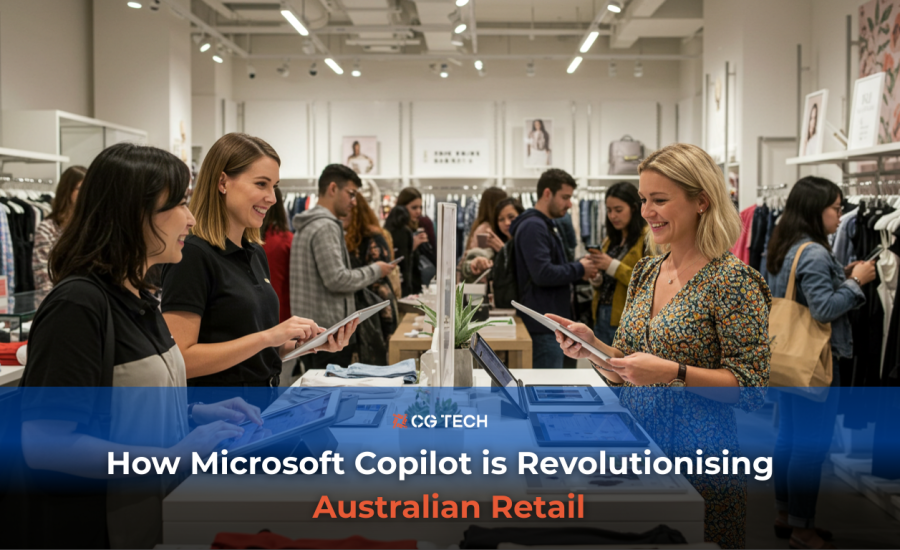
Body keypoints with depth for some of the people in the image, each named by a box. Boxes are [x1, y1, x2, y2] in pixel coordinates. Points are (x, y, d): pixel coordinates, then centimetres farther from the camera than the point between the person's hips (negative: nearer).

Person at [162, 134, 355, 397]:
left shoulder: (256, 253, 7)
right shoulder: (193, 255, -17)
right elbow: (181, 360, -25)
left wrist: (310, 342, -3)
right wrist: (268, 336, -26)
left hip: (265, 404, 8)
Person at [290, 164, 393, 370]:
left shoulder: (307, 225, 17)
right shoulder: (326, 227, -15)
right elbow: (336, 279, -21)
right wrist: (375, 270, -8)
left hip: (311, 328, 10)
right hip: (330, 334, -10)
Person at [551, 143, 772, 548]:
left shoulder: (733, 280, -13)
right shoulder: (645, 273, 8)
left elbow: (751, 388, -15)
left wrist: (674, 372, -26)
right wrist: (591, 346, -8)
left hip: (698, 461, -6)